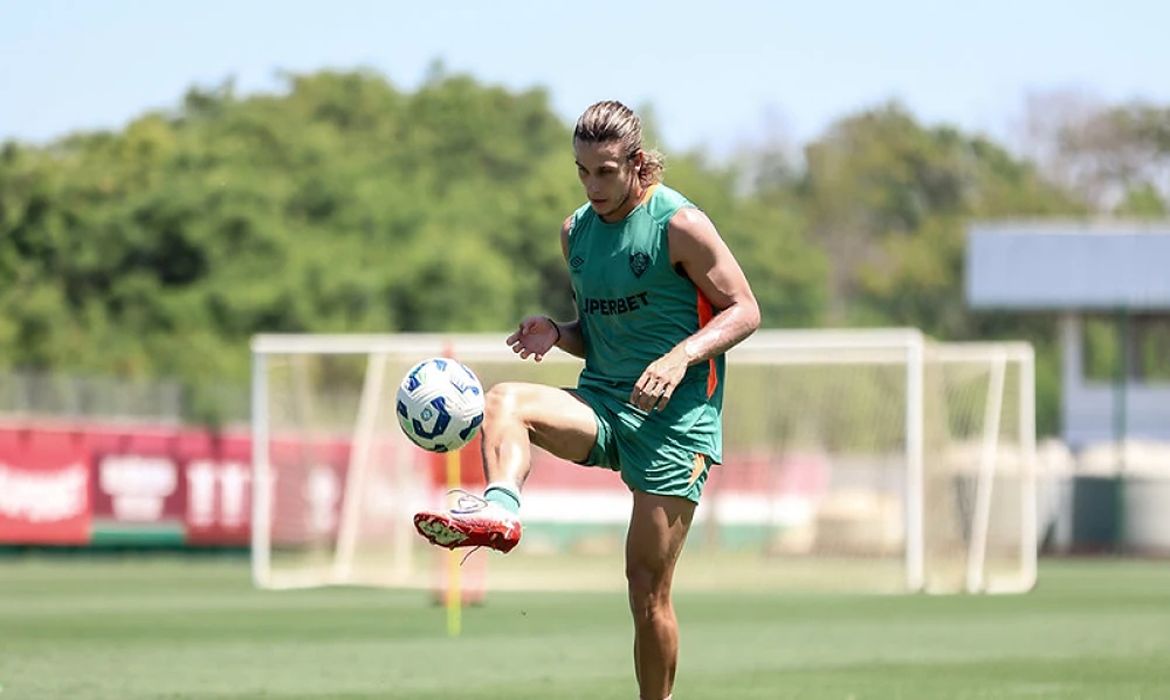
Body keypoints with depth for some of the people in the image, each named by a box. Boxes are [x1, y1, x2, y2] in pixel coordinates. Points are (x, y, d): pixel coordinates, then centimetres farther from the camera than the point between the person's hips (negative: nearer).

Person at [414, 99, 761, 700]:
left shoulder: (680, 224, -6)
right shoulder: (576, 231, 13)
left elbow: (745, 310, -5)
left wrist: (680, 356, -21)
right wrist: (556, 333, 0)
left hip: (675, 415, -5)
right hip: (601, 403, 5)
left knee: (648, 584, -7)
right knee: (504, 400, -27)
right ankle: (499, 509, -54)